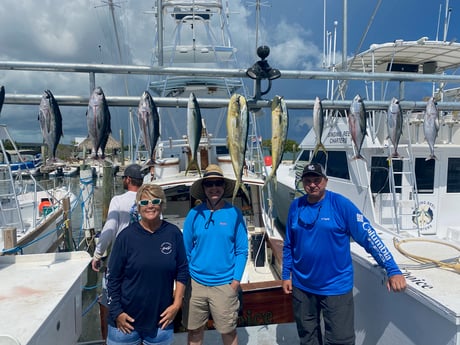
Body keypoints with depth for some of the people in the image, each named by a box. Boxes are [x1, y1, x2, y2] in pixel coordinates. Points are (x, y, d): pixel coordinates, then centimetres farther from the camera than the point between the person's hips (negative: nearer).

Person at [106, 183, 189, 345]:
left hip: (161, 320, 1)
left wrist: (177, 303, -2)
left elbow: (182, 271, 2)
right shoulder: (126, 236, -9)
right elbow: (113, 277, -3)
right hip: (126, 319, -1)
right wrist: (116, 312, -5)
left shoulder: (173, 233, -5)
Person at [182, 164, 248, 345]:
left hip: (225, 284, -1)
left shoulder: (234, 213, -5)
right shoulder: (194, 214, -1)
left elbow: (242, 250, -2)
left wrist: (236, 279, -8)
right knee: (194, 329, 16)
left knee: (228, 331, 12)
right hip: (195, 282, 2)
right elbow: (186, 249, 5)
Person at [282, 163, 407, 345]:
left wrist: (392, 270, -20)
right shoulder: (296, 206, -1)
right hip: (302, 286, 4)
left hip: (336, 287, -3)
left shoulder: (341, 204, -13)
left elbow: (369, 236, -15)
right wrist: (286, 275, 9)